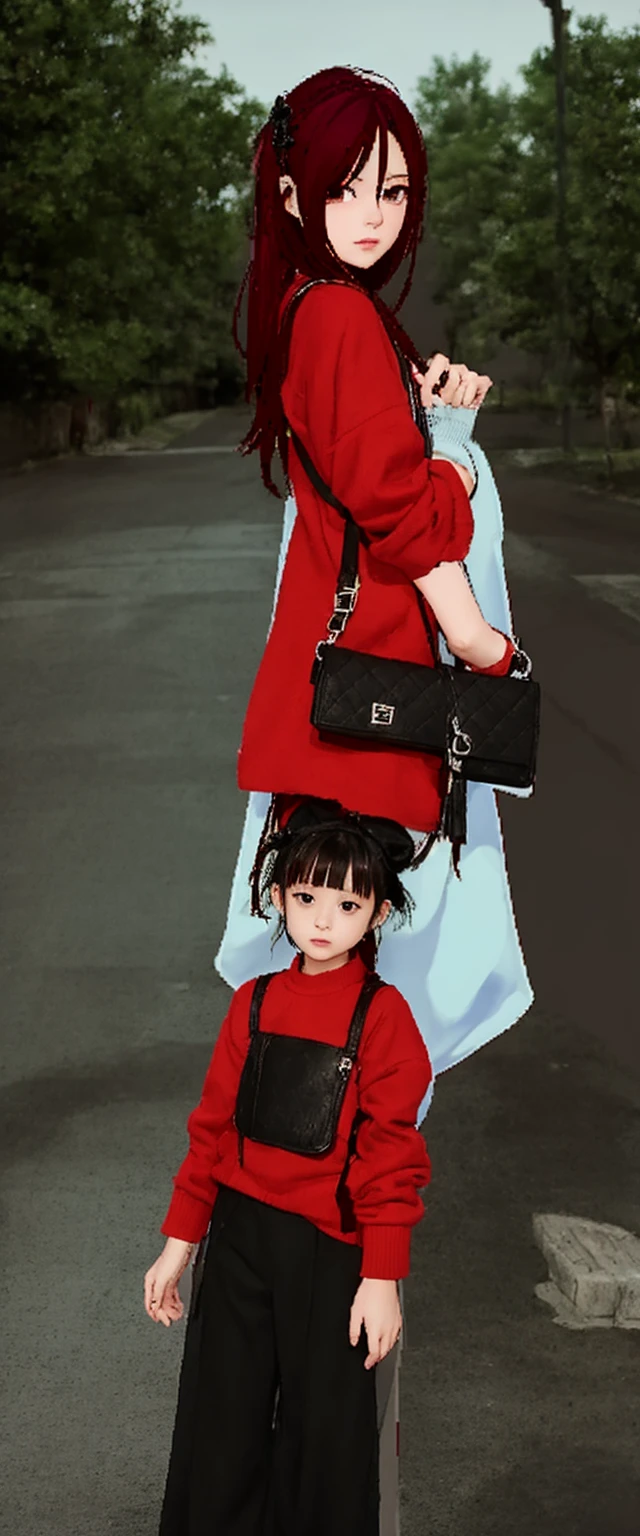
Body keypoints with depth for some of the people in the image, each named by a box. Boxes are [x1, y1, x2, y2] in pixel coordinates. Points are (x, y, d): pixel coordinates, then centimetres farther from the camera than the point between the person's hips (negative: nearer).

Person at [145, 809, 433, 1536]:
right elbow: (214, 1124, 9)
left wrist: (382, 1278, -13)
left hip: (328, 1253, -4)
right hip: (238, 1236, 4)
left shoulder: (383, 1013, -9)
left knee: (324, 1435, 8)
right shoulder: (254, 1001, 4)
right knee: (217, 1428, 13)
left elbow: (390, 1152, -10)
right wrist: (179, 1243, 9)